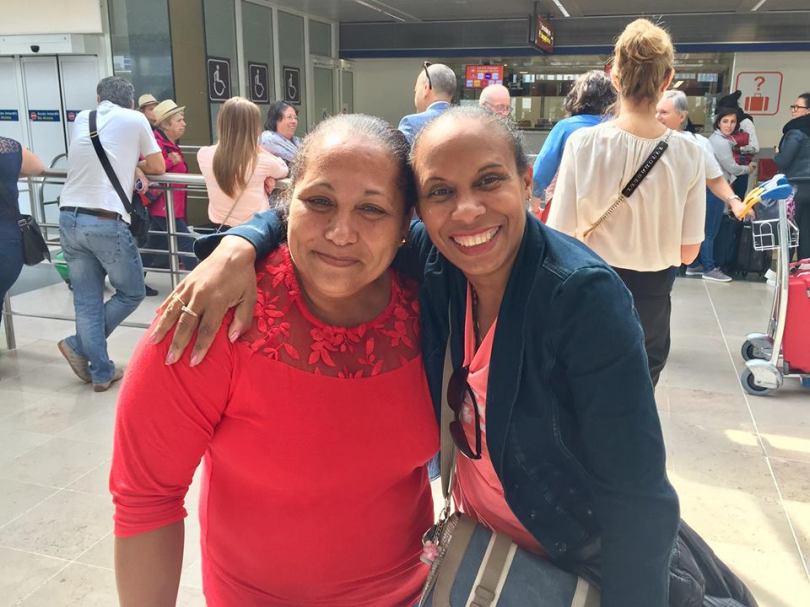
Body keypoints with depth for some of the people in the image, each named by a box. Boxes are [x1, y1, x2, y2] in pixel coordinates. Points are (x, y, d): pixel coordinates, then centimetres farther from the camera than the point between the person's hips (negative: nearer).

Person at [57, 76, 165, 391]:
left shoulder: (82, 118, 17)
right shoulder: (135, 119, 5)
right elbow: (158, 167, 15)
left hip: (69, 218, 5)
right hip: (106, 222, -5)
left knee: (86, 300, 10)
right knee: (132, 293, 13)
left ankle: (101, 372, 13)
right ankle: (78, 345, 10)